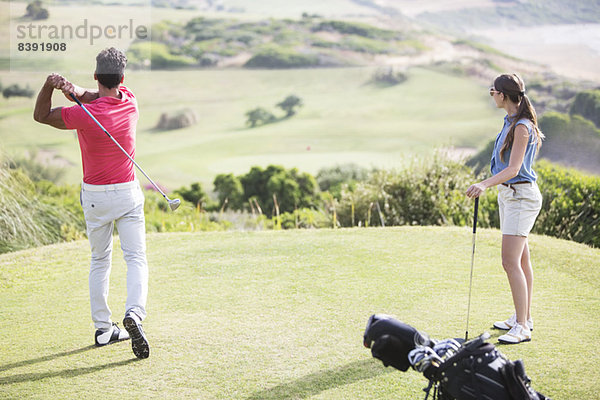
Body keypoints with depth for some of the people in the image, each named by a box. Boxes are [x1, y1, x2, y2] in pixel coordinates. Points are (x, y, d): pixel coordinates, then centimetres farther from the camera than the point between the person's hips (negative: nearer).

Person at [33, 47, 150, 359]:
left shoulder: (85, 115, -18)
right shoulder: (131, 102, -8)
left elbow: (41, 116, -6)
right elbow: (96, 96, -3)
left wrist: (49, 85, -22)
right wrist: (75, 90, -25)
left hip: (94, 194, 0)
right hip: (128, 192, 1)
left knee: (100, 260, 14)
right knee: (136, 258, -3)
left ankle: (103, 329, 14)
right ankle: (134, 313, -27)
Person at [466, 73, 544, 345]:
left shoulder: (521, 127, -18)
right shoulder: (511, 122, 12)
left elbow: (513, 169, -25)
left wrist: (485, 184, -38)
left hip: (521, 196, -10)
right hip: (509, 194, 10)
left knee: (511, 261, -13)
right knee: (521, 260, 15)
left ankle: (521, 328, -11)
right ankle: (524, 318, 24)